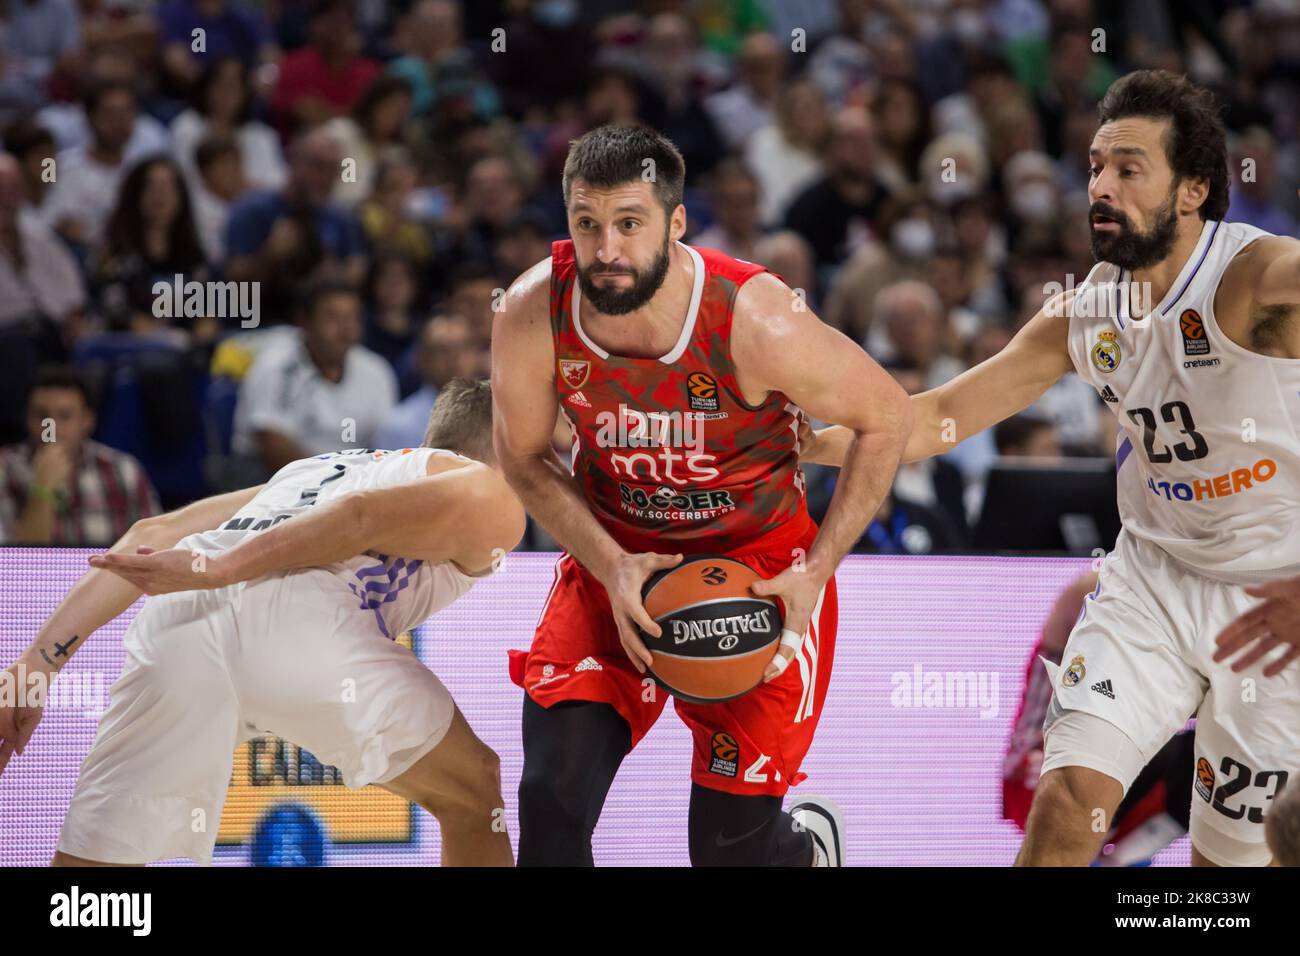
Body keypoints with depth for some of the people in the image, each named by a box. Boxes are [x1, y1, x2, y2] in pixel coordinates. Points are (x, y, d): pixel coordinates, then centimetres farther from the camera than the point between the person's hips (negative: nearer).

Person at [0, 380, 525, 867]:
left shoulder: (312, 468, 41)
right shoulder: (495, 497, 23)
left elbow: (152, 537, 28)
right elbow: (364, 516, 2)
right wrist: (221, 569, -4)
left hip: (172, 622, 5)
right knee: (474, 798, 20)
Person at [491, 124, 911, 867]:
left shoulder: (756, 320, -29)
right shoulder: (533, 313, -21)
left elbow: (885, 417, -12)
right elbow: (525, 457, -2)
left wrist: (816, 573, -16)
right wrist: (610, 567, -16)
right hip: (614, 557, 2)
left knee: (731, 849, -1)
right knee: (553, 799, -17)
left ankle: (810, 839, 36)